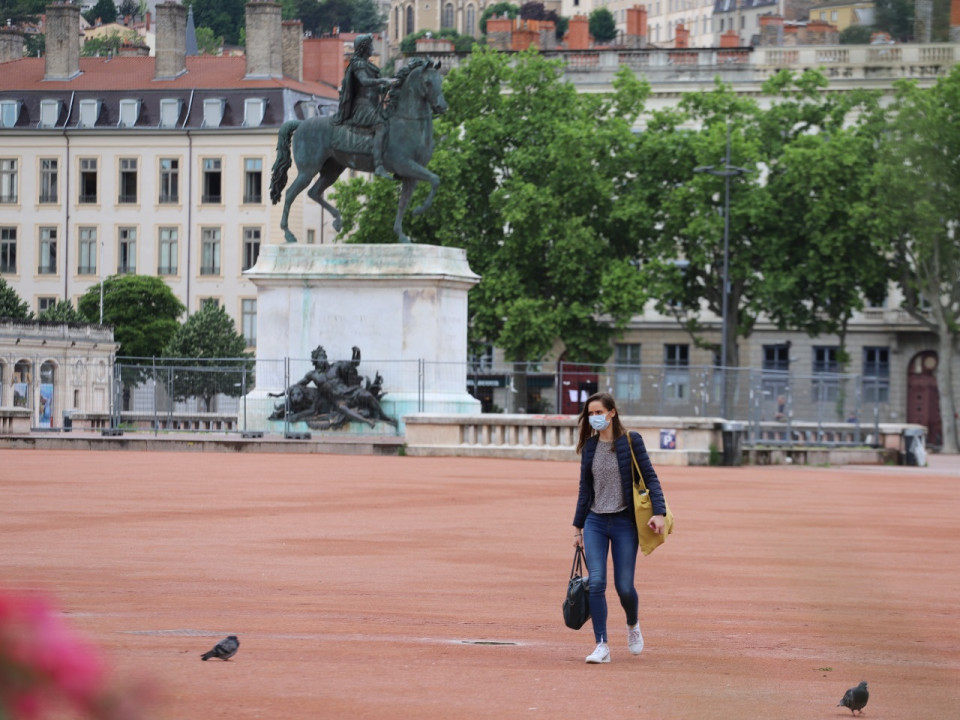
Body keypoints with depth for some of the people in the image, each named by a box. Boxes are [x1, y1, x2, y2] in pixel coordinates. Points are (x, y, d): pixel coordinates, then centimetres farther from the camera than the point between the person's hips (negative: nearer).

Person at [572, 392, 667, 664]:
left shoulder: (631, 441, -4)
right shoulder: (589, 446, 7)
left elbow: (649, 477, -7)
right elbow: (585, 488, 13)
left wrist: (659, 512, -19)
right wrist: (578, 526, 14)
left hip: (624, 522, -3)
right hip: (595, 522, 3)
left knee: (624, 587, -2)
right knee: (596, 583, -10)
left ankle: (633, 624, 31)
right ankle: (601, 646, -7)